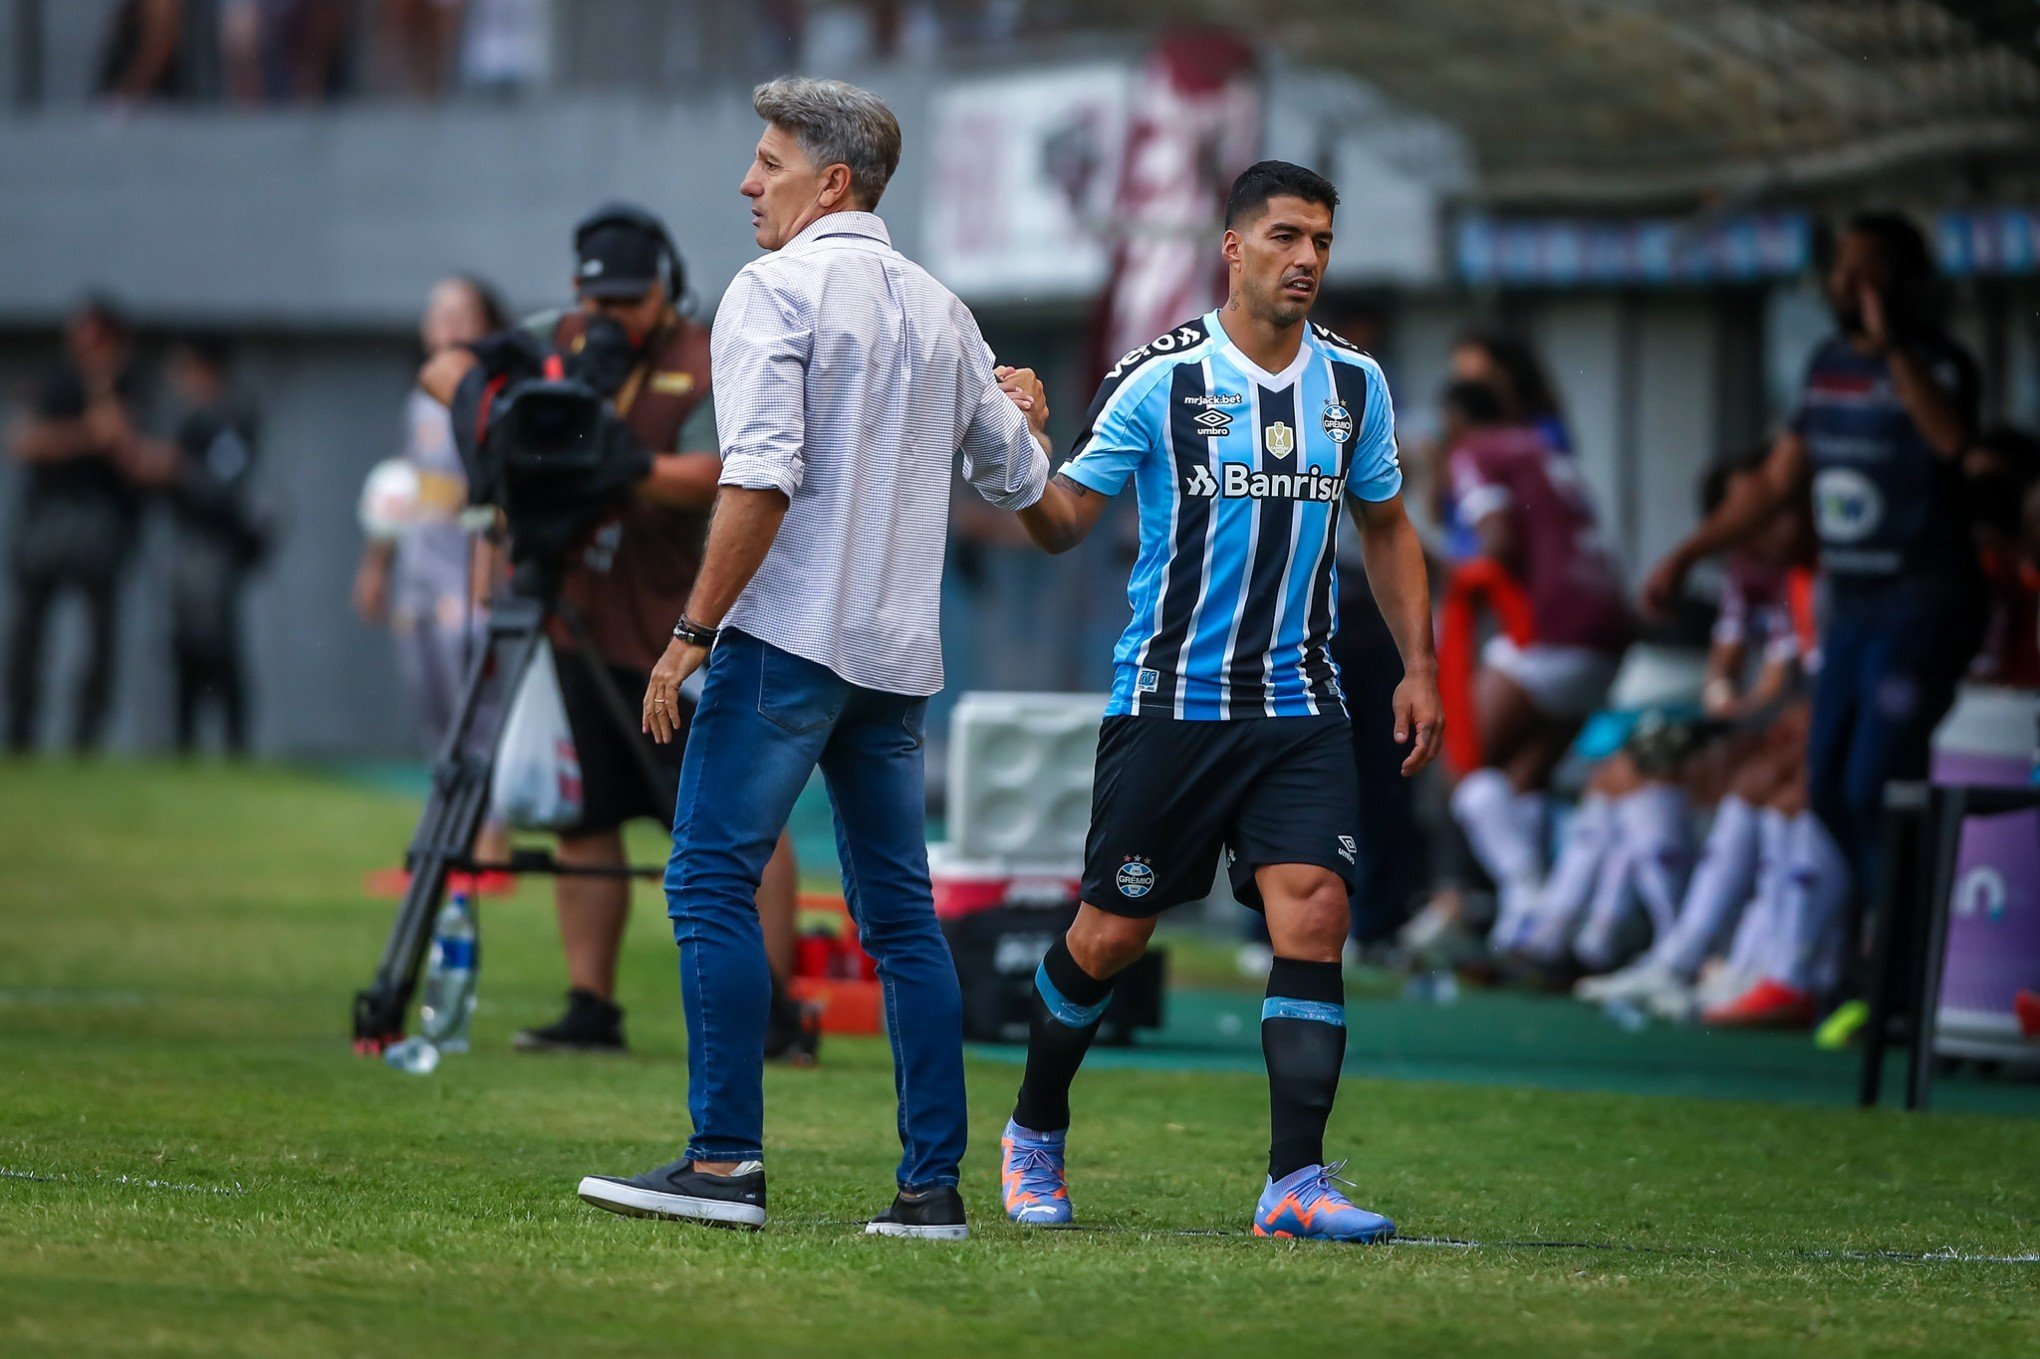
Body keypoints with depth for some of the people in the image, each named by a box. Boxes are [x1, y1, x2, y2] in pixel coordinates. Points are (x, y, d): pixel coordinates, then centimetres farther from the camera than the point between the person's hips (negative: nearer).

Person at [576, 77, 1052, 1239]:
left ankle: (727, 1161, -13)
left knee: (712, 882, -5)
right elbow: (1015, 480, 21)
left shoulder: (776, 289, -6)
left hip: (788, 635, -7)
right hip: (898, 653, 7)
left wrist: (692, 631, -13)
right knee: (902, 915, 8)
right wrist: (1021, 414, 43)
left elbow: (762, 481, -16)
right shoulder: (939, 309, 14)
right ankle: (934, 1183, 4)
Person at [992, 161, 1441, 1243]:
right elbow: (1064, 521, -4)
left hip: (1300, 707, 3)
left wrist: (1418, 666, 12)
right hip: (1168, 699, -3)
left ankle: (1295, 1182, -14)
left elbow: (1385, 526, 20)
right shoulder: (1160, 378, -5)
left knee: (1314, 913, -14)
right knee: (1113, 931, 3)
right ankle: (1034, 1135, 27)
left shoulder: (1354, 383, 7)